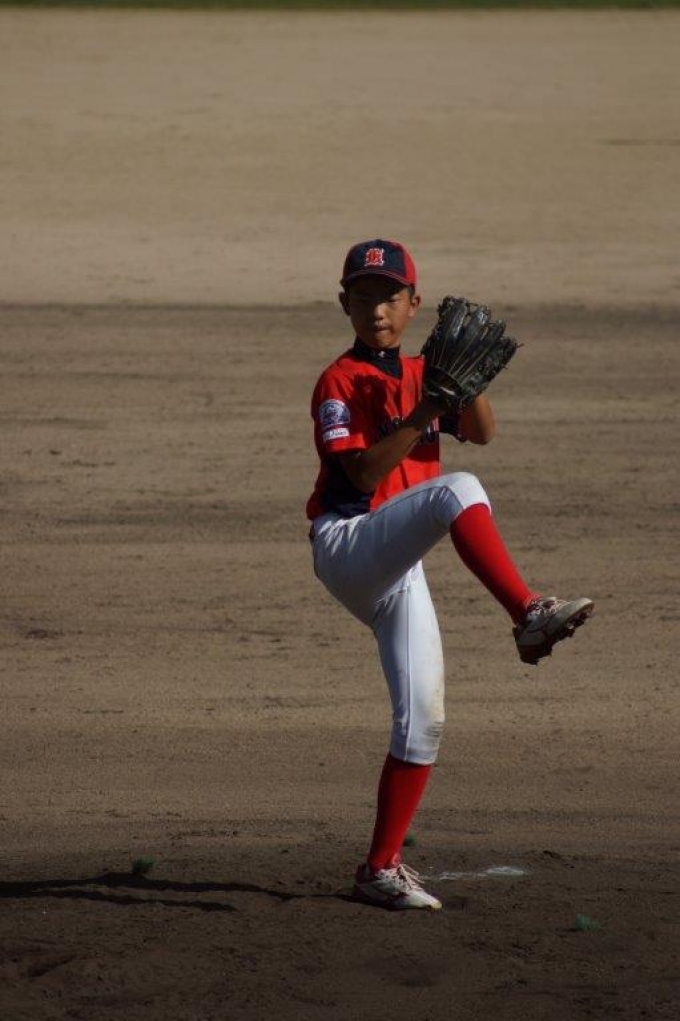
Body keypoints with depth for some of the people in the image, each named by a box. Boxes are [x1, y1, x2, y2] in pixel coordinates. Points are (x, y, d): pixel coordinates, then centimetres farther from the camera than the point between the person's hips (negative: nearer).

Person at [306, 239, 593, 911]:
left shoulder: (422, 376, 18)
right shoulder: (340, 381, -1)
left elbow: (481, 433, 1)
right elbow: (362, 473, -15)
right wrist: (421, 416, -23)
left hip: (396, 572, 7)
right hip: (346, 544, -7)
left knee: (422, 720, 1)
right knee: (456, 492, -32)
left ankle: (381, 870, 8)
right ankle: (529, 614, -43)